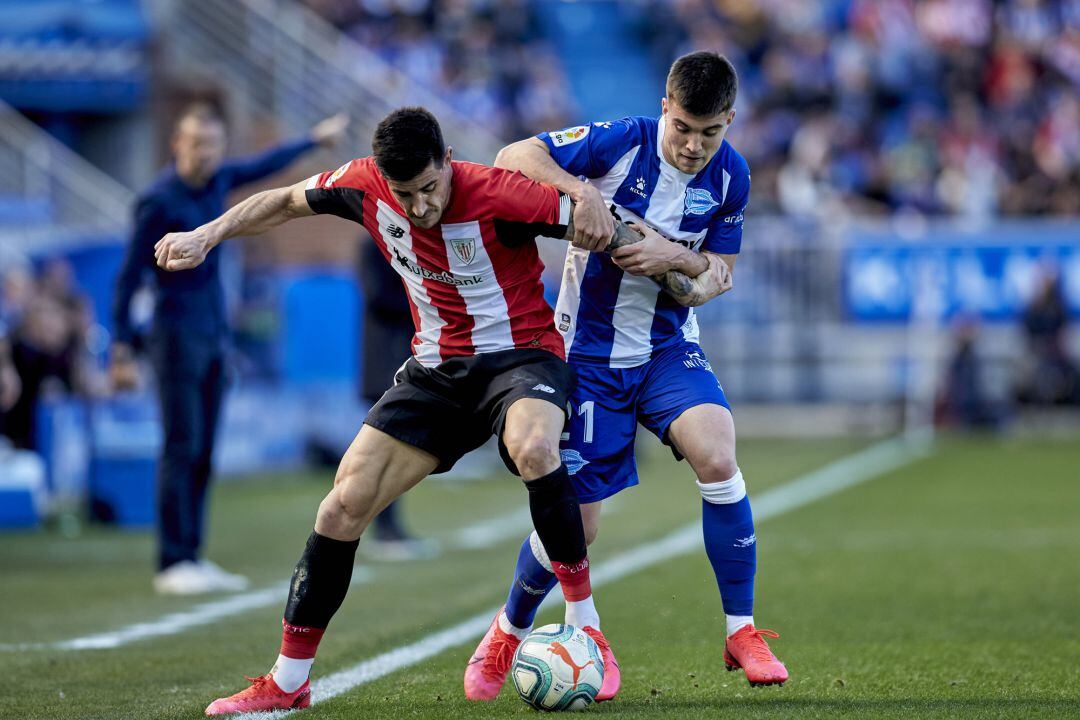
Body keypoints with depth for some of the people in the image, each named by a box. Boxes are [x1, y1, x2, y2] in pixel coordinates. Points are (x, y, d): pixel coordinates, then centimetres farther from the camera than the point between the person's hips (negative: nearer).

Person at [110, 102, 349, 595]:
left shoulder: (218, 180, 7)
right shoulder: (159, 200, -13)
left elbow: (265, 165, 28)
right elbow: (129, 276, -11)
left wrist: (315, 139, 40)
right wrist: (121, 349, -13)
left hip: (215, 334, 7)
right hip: (177, 336, -7)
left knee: (202, 455, 6)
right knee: (181, 448, -11)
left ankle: (192, 559, 9)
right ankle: (172, 565, -10)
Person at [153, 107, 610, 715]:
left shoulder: (497, 195, -24)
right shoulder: (367, 185, -8)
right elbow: (286, 202, 12)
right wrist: (208, 235, 4)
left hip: (521, 355, -5)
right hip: (436, 368, 5)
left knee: (532, 449, -39)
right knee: (346, 504, -4)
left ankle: (587, 629, -24)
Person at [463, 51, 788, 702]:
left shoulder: (731, 176, -5)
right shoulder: (622, 142, -17)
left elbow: (720, 274, 2)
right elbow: (514, 156, -19)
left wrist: (676, 257, -20)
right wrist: (582, 190, -36)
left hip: (667, 347, 3)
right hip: (589, 352, -3)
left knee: (718, 459, -25)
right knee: (575, 521, -2)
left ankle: (743, 634, -12)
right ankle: (507, 634, 28)